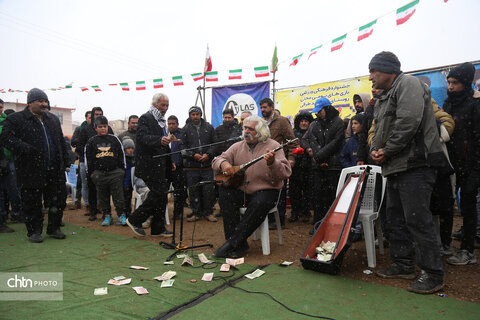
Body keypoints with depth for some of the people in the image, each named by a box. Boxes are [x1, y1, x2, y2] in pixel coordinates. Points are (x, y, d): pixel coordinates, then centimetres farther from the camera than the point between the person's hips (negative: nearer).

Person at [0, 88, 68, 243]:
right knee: (32, 203, 5)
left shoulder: (53, 119, 15)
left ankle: (54, 228, 24)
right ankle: (34, 231, 21)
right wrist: (26, 149, -24)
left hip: (54, 171, 5)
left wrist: (64, 162, 14)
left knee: (58, 200, 8)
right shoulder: (15, 119, -2)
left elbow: (61, 142, 20)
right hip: (31, 171, -4)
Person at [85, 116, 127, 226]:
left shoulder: (114, 139, 6)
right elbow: (88, 158, 10)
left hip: (115, 172, -1)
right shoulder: (91, 141, 7)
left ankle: (121, 215, 4)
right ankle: (107, 216, 17)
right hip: (99, 173, 1)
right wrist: (90, 172, 7)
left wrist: (122, 170, 7)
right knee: (103, 196, 7)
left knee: (118, 195, -2)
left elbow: (121, 154, 10)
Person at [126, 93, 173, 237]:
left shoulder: (161, 121, 20)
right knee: (159, 194, -12)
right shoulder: (146, 118, -8)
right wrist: (160, 140, -43)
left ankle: (158, 228, 18)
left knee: (161, 195, 9)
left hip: (161, 165, 9)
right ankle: (134, 220, 3)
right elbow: (143, 137, -26)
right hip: (151, 165, -9)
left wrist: (170, 161, 20)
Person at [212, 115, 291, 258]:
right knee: (225, 194, -24)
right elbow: (217, 160, 6)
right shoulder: (237, 146, 10)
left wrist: (272, 163, -35)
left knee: (259, 203, -35)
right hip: (240, 190, 4)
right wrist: (223, 164, -17)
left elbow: (286, 173, -15)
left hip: (265, 190, -4)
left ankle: (232, 243, -24)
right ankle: (240, 245, -19)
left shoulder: (273, 146, -4)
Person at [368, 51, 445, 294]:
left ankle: (433, 274, 4)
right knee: (396, 218, 14)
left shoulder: (408, 84, -7)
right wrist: (375, 150, 2)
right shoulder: (384, 98, 23)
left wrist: (387, 151, -14)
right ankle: (403, 265, 26)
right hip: (395, 167, 10)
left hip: (415, 165, -10)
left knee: (418, 219, -8)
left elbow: (409, 121, -22)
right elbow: (379, 131, 23)